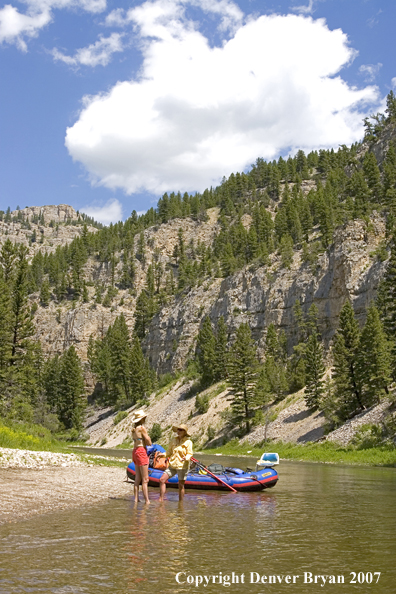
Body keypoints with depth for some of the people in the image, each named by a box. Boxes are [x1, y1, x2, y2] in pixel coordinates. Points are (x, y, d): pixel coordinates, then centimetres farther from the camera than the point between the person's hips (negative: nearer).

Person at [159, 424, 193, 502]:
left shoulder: (188, 442, -3)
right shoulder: (174, 440, 11)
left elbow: (189, 454, -7)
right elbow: (169, 452, 14)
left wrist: (186, 458, -29)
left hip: (182, 466, -5)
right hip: (173, 465, 5)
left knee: (181, 485, 2)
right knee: (162, 480, -6)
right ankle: (161, 499, 0)